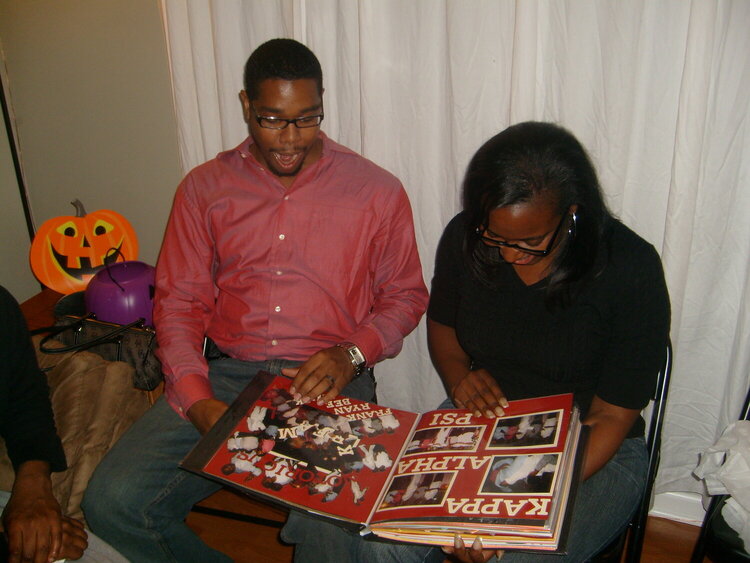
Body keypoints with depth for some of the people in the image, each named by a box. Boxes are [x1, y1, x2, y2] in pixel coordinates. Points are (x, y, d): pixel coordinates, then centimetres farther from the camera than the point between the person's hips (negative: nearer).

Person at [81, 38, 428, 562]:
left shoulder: (377, 190, 4)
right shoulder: (204, 188, 9)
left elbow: (405, 295, 10)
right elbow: (178, 302, 8)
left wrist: (351, 353, -9)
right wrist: (196, 400, -8)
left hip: (331, 383, -2)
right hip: (226, 374, 3)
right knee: (113, 503, -15)